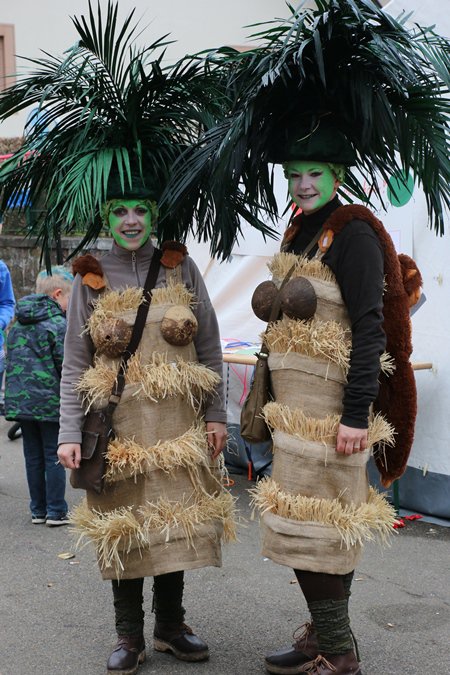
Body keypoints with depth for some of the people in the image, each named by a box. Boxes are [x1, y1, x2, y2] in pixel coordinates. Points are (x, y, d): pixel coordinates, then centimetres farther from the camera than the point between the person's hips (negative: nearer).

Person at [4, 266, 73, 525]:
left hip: (20, 399, 7)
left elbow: (11, 360, 17)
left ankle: (38, 510, 19)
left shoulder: (19, 323, 11)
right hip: (50, 401, -6)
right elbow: (67, 367, -14)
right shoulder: (59, 325, -12)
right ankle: (56, 512, 6)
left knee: (33, 457, 12)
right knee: (54, 457, 2)